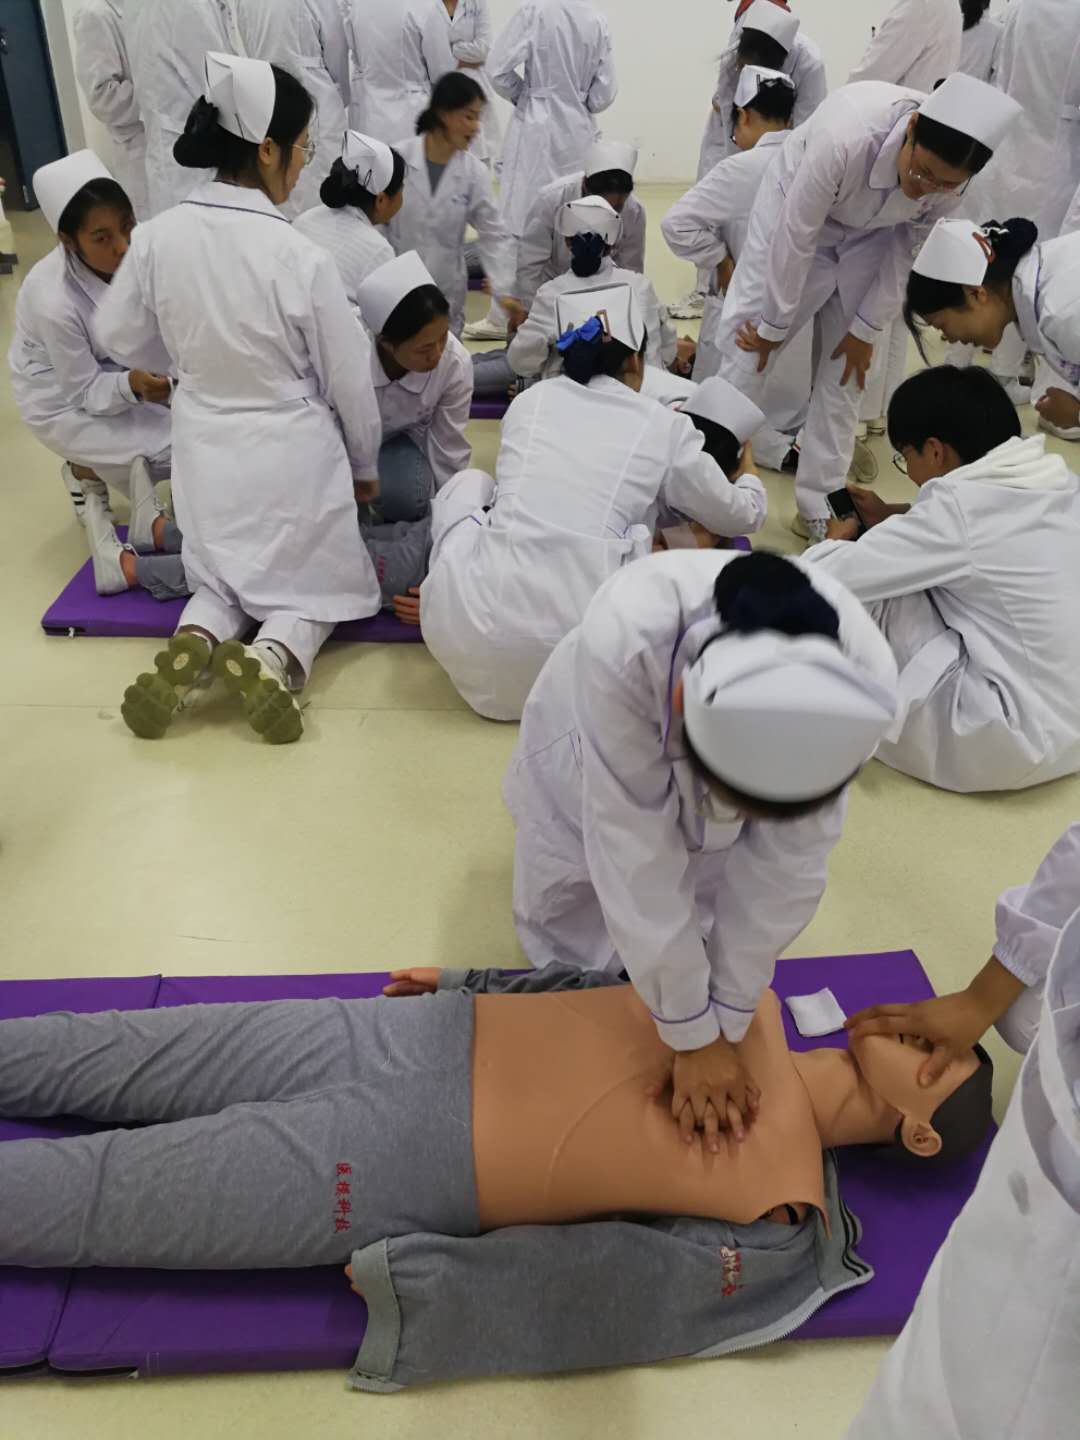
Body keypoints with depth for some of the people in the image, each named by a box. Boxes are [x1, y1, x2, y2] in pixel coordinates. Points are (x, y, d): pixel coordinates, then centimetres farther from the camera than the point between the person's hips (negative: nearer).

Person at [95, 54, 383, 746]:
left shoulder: (159, 236, -9)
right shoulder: (300, 257, -21)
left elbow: (120, 336, 6)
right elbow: (349, 379, -11)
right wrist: (365, 465, 6)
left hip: (205, 443, 4)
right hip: (293, 451, -4)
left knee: (223, 576, 26)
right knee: (318, 582, 18)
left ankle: (192, 645, -6)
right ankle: (272, 658, -13)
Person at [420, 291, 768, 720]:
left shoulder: (530, 399, 17)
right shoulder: (666, 425, 9)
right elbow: (742, 518, 24)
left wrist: (675, 510, 42)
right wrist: (747, 473, 48)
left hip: (469, 630, 3)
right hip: (571, 643, -2)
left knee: (468, 483, 28)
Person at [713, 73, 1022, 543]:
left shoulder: (951, 174, -27)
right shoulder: (846, 137, -40)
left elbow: (917, 248, -10)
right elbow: (797, 237, -28)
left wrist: (867, 329, -5)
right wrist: (774, 325, -17)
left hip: (870, 234, 3)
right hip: (800, 208, -3)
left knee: (845, 367, 1)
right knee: (749, 346, -7)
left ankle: (818, 504, 10)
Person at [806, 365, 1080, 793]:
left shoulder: (960, 507, -18)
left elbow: (823, 579, -15)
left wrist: (840, 537, 7)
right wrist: (892, 519, 21)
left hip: (1015, 741, -8)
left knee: (874, 588, -7)